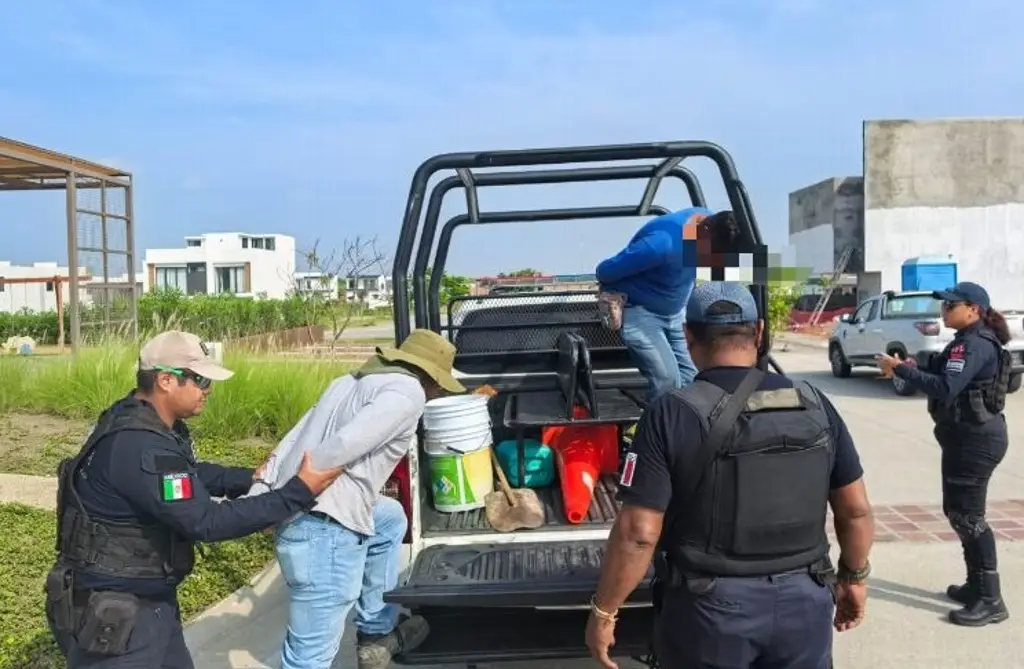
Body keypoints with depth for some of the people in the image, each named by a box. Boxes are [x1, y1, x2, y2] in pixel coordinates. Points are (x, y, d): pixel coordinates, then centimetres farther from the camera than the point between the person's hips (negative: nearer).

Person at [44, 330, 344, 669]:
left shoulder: (151, 423, 2)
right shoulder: (139, 447, -30)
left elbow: (190, 472, 19)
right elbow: (206, 521, -30)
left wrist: (249, 478, 5)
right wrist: (298, 493, -27)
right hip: (111, 612, -9)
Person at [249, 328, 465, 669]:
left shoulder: (352, 382, 22)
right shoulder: (407, 390, -4)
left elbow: (291, 442, 14)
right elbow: (344, 446, -18)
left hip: (298, 519, 9)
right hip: (326, 531, -9)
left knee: (390, 517, 31)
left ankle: (376, 632, 36)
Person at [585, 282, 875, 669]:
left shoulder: (672, 414, -14)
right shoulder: (815, 405, -1)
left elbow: (638, 532, -16)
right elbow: (856, 510, 4)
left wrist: (603, 610, -5)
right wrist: (853, 576, 20)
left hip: (709, 608, -3)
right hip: (803, 601, 4)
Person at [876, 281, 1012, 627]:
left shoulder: (974, 345, -19)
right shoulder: (969, 341, 15)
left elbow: (945, 388, -29)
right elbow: (946, 378, 14)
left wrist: (901, 369, -25)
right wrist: (913, 368, -1)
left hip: (975, 439, -11)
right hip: (966, 436, 11)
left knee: (967, 515, -6)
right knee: (957, 510, 16)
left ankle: (990, 601, 1)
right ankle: (976, 585, 27)